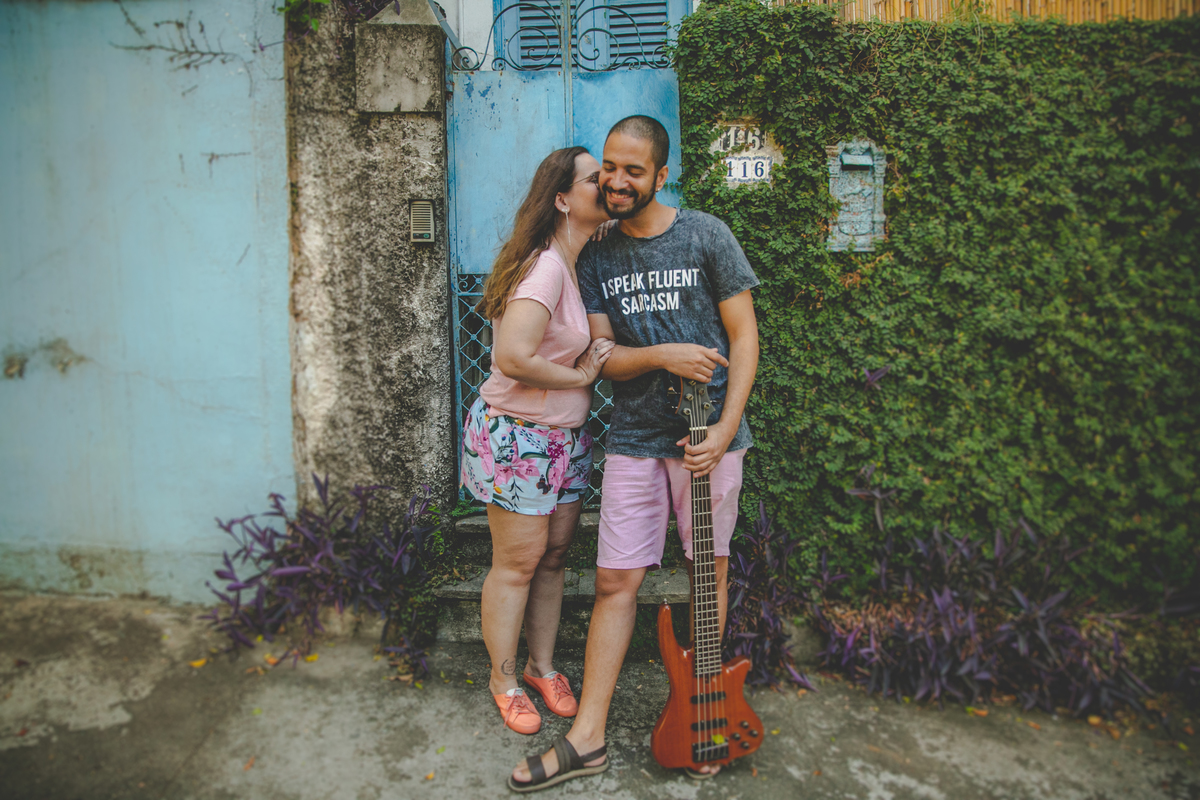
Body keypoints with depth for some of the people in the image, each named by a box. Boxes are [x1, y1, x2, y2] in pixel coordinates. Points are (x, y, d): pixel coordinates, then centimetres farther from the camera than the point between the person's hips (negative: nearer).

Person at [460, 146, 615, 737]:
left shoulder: (582, 265, 8)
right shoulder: (546, 268, -21)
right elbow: (513, 357, -32)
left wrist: (596, 354, -1)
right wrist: (578, 376, -18)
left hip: (566, 436, 8)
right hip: (517, 436, -8)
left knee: (553, 556, 15)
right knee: (518, 561, 4)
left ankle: (542, 666, 32)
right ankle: (504, 678, 24)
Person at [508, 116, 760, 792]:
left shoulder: (705, 236, -2)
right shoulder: (597, 259, 7)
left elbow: (745, 336, -3)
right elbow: (602, 356, 3)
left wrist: (725, 428, -12)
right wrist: (662, 356, -17)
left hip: (708, 434, -2)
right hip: (634, 439, 2)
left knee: (710, 571, 10)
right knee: (615, 582, 3)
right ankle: (588, 737, 13)